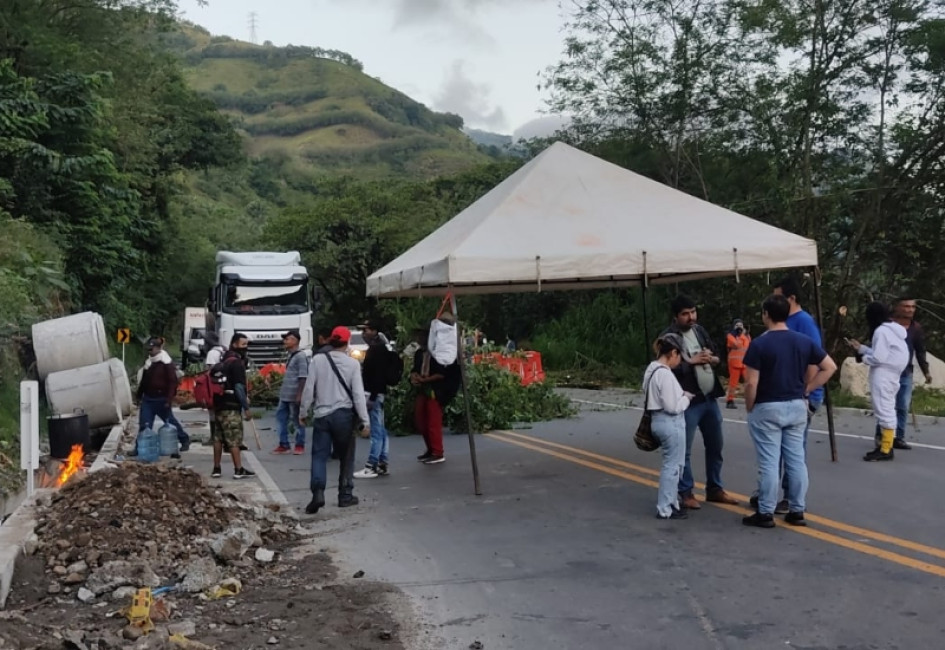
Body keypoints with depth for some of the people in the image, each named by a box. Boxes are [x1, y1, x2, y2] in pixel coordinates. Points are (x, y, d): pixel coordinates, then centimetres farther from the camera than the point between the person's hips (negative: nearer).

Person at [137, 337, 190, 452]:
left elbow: (173, 382, -17)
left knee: (170, 421, 8)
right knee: (144, 425, 2)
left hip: (161, 399, -6)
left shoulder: (166, 363, -13)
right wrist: (139, 395, 19)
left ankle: (185, 440, 24)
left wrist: (169, 399, -22)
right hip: (147, 398, 6)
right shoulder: (148, 362, 10)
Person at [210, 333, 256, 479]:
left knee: (218, 439, 12)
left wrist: (243, 398, 22)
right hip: (231, 407, -9)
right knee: (234, 439, -5)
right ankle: (239, 470, -2)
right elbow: (239, 387, -18)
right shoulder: (236, 362, -13)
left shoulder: (224, 360, 17)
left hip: (219, 404, 9)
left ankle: (216, 469, 17)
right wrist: (246, 407, -15)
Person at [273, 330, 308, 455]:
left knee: (297, 421, 1)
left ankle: (300, 445, 12)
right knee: (281, 417, 11)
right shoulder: (291, 356, 15)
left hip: (294, 396, -9)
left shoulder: (300, 356, -13)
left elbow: (302, 377, -18)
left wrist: (299, 395, -21)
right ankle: (284, 445, 18)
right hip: (285, 395, 9)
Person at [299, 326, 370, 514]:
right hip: (344, 414, -1)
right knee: (346, 456, 12)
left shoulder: (317, 360, -2)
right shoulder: (353, 363, -5)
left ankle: (318, 492, -14)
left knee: (319, 456, 3)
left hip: (322, 414, 1)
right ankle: (345, 495, 15)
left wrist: (304, 412, 11)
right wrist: (364, 420, -2)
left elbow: (309, 389, -1)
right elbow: (358, 394, -6)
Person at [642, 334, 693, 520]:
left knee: (673, 464, 18)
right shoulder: (665, 374, -20)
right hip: (671, 422, -10)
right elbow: (673, 407, -21)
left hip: (660, 420, 10)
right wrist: (686, 398, -4)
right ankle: (665, 509, 5)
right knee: (672, 465, -1)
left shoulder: (652, 369, 10)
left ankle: (671, 503, 26)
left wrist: (681, 395, 9)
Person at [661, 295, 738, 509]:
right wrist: (691, 361, -18)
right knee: (684, 449, -1)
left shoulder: (700, 330, 12)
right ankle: (686, 493, 10)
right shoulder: (668, 337, -10)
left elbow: (717, 357, 17)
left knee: (715, 446, 14)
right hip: (687, 402, -7)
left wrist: (710, 358, -5)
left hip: (710, 398, 7)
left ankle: (714, 489, 27)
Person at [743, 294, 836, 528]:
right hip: (797, 407, 5)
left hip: (767, 408, -5)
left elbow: (751, 383, -15)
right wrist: (806, 389, 8)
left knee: (769, 463, -1)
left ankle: (765, 513, 5)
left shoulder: (759, 344, -13)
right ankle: (797, 511, 16)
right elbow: (830, 367, 7)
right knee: (797, 460, 10)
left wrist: (749, 407, 0)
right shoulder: (804, 341, 3)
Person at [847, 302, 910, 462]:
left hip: (883, 375, -11)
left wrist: (864, 358, -3)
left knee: (884, 409, -8)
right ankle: (885, 445, 21)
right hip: (890, 375, 11)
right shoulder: (893, 329, 16)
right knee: (887, 409, 15)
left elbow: (878, 357, -21)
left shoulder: (881, 331, -17)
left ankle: (886, 449, -6)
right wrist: (860, 347, 18)